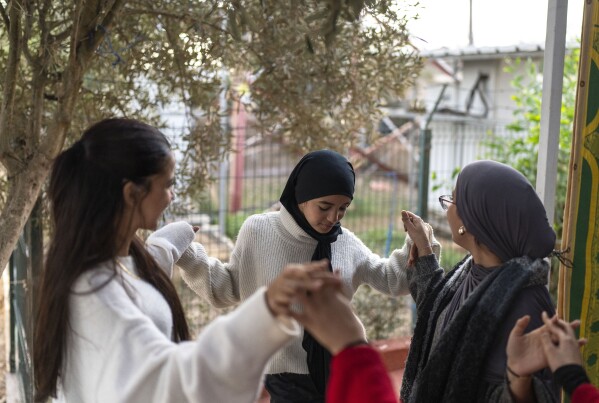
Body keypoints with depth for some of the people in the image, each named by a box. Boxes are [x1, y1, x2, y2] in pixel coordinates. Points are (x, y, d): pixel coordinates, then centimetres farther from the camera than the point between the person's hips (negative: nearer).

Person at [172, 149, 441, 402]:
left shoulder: (346, 242, -1)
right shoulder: (258, 231, -10)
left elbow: (392, 280, 10)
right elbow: (227, 290, -1)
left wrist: (418, 247, -6)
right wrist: (189, 257, -13)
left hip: (342, 374, 3)